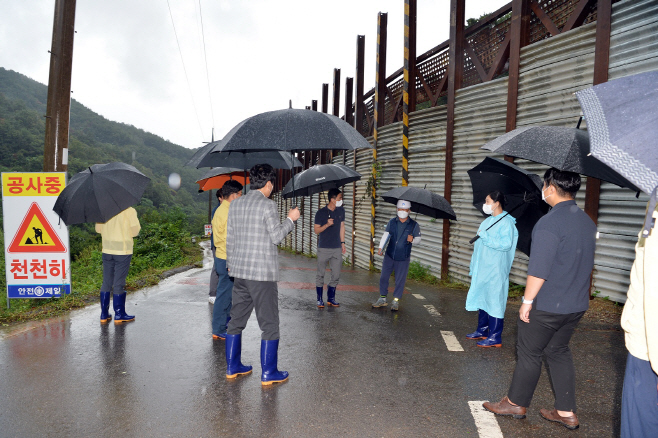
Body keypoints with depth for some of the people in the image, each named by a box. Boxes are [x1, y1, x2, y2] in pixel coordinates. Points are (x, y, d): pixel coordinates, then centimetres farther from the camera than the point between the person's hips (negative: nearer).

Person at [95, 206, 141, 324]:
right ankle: (119, 315, 11)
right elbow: (135, 231, -10)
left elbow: (98, 228, 9)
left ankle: (104, 315, 18)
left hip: (107, 250, 5)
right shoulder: (129, 211, -12)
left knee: (106, 282, 12)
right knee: (119, 283, 2)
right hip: (123, 250, -4)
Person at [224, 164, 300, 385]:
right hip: (263, 272, -7)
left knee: (237, 319, 16)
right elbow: (277, 236, -11)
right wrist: (290, 219, 4)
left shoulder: (236, 204, 8)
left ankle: (232, 367, 24)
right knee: (269, 323, 3)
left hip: (240, 271, 7)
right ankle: (269, 373, 9)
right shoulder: (267, 205, -13)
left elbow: (230, 238, 12)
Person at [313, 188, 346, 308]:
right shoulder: (321, 212, -7)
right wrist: (327, 224, -20)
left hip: (337, 248, 4)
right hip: (323, 248, -4)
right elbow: (316, 230, -4)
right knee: (320, 275, 3)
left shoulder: (341, 211, 6)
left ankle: (331, 298, 19)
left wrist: (343, 242, 12)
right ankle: (320, 299, 15)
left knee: (336, 275, 4)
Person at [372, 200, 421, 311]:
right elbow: (386, 235, 1)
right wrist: (381, 248, -11)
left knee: (400, 280, 3)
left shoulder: (414, 225, 0)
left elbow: (418, 239, 5)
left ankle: (396, 301, 18)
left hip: (403, 259, -2)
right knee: (383, 277, 7)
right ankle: (382, 299, 22)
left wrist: (412, 239, -18)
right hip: (389, 256, 2)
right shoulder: (391, 222, 4)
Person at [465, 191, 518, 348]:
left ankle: (495, 337, 1)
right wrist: (473, 268, 19)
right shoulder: (487, 221, 15)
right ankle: (482, 331, 27)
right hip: (481, 270, 9)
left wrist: (485, 237, -20)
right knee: (481, 298, 15)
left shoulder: (506, 222, -11)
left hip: (495, 271, -9)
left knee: (494, 301, -5)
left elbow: (506, 244, -25)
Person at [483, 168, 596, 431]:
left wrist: (527, 300, -14)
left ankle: (516, 403, 23)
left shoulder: (549, 223, -21)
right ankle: (566, 412, 22)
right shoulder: (587, 222, 7)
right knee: (559, 351, 18)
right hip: (576, 304, 8)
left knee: (529, 353, 7)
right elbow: (586, 264, 17)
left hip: (547, 306, -8)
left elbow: (539, 269, -23)